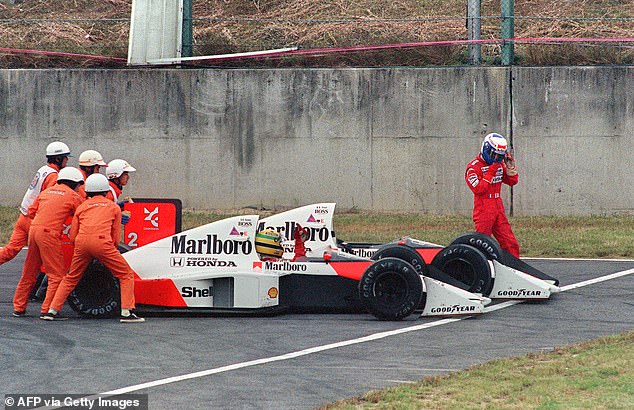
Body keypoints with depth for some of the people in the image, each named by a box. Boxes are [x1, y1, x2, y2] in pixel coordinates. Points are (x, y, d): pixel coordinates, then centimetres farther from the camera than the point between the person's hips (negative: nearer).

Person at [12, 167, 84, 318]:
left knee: (29, 273, 17)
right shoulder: (73, 196, 4)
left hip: (33, 229, 7)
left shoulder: (46, 191, 20)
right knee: (57, 274, -1)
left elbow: (31, 212, 20)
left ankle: (19, 307, 22)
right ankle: (48, 310, -8)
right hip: (49, 234, -7)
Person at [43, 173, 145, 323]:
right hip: (102, 242, -3)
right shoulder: (114, 207, 21)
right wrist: (112, 249, 36)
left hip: (81, 243, 3)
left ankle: (52, 310, 17)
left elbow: (72, 236, 22)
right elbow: (116, 239, 18)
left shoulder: (82, 207, 25)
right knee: (127, 275, 8)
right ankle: (127, 312, -4)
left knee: (71, 278, 22)